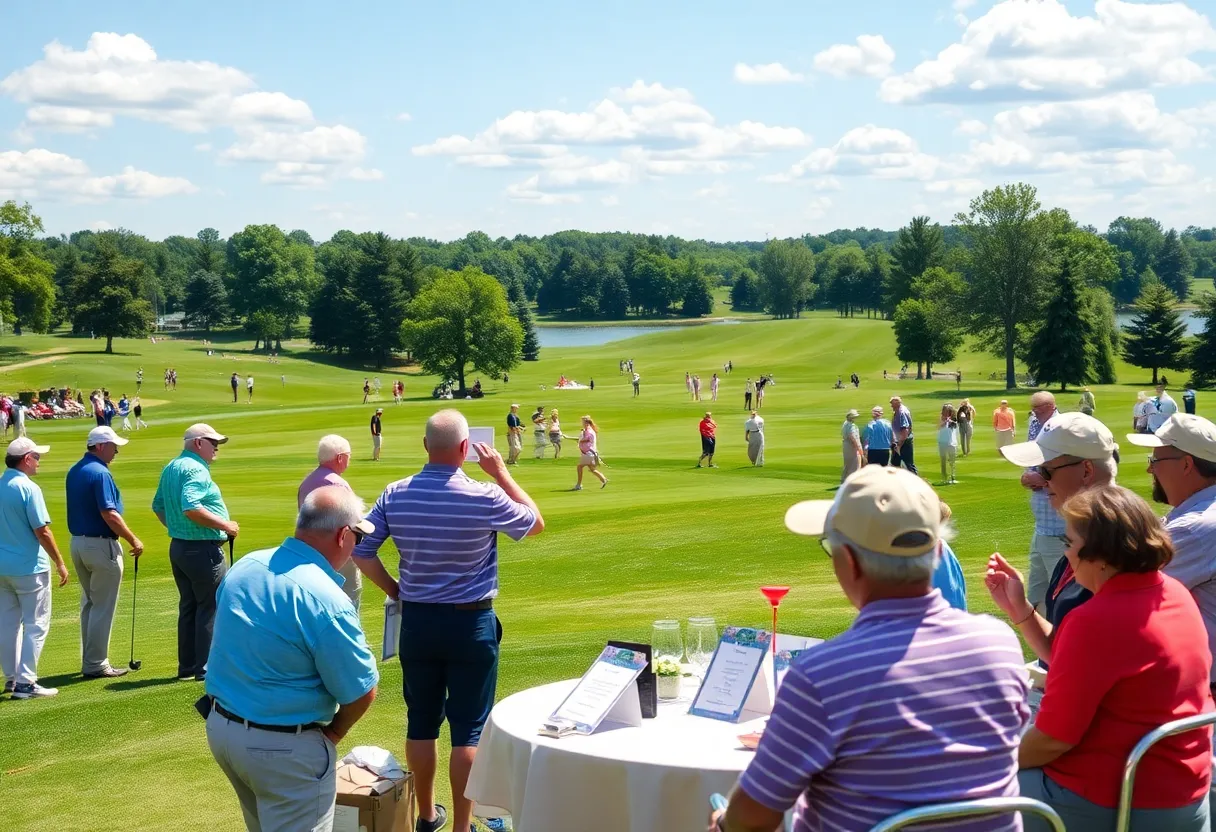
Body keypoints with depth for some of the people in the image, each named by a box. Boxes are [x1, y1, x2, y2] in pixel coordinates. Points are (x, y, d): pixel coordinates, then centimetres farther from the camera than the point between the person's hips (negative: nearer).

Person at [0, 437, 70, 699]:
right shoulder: (28, 488, -17)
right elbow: (42, 531, -17)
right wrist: (60, 563, -8)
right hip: (29, 567, -7)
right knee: (36, 624, 0)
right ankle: (25, 682, -3)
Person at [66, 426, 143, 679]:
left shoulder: (74, 471, 9)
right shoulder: (100, 473, -19)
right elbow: (109, 515, -23)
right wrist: (133, 540, -14)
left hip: (77, 542, 9)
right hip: (101, 544, -9)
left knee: (89, 604, 17)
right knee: (103, 607, -1)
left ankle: (90, 660, 23)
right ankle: (96, 665, 3)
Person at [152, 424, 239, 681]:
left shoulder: (170, 469, 14)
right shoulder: (196, 470, -17)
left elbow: (158, 506, 22)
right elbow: (191, 507, -30)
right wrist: (225, 525, -22)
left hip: (178, 546, 10)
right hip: (203, 549, -10)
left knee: (188, 607, 14)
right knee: (212, 607, -1)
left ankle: (187, 666, 19)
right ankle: (206, 667, 1)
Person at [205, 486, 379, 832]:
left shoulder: (245, 566, -2)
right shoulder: (325, 600, -25)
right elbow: (361, 693, -18)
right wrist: (334, 732, 0)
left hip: (219, 726, 8)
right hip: (285, 749, -8)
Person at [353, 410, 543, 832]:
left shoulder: (395, 495, -7)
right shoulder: (485, 497, -16)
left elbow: (362, 552, -3)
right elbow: (536, 523, 2)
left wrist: (394, 591, 10)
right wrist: (501, 472, 5)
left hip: (416, 621, 4)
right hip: (470, 624, -3)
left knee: (421, 722, 15)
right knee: (468, 729, 4)